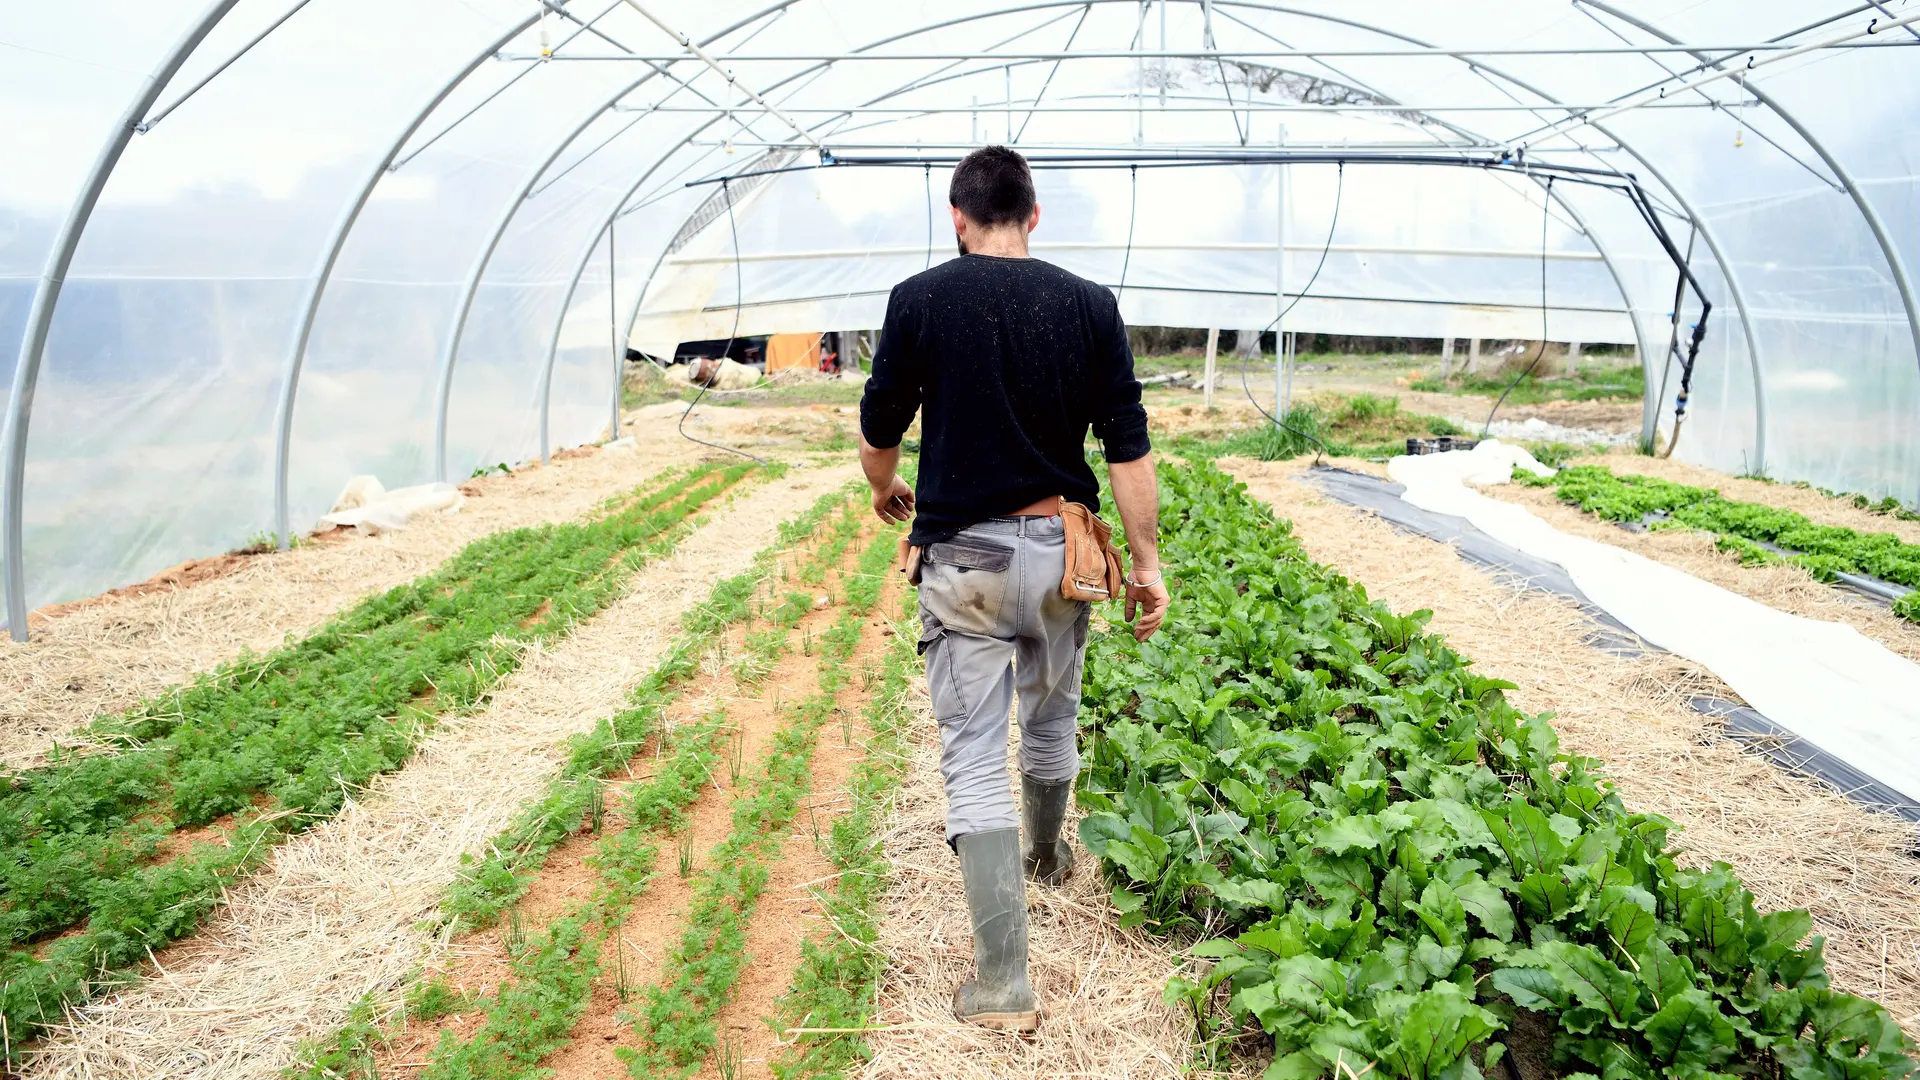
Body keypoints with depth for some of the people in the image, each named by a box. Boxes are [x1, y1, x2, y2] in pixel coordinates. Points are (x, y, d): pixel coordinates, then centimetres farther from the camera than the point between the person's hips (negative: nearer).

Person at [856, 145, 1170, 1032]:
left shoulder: (919, 300, -5)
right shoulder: (1090, 306, -1)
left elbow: (878, 434, 2)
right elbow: (1128, 447, -3)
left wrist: (885, 490, 24)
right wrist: (1147, 562, 3)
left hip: (962, 558, -3)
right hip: (1060, 551, 3)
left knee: (974, 759, 1)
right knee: (1052, 723, 26)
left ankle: (1002, 983, -1)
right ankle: (1048, 859, 52)